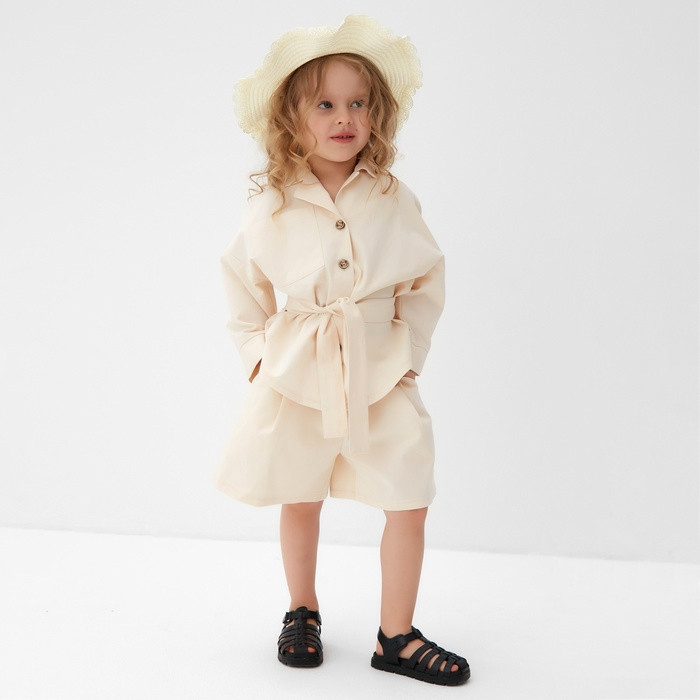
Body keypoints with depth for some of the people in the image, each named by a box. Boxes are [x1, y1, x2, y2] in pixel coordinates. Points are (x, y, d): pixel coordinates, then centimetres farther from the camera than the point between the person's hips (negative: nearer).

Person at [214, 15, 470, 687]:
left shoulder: (394, 201, -3)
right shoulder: (272, 207, -4)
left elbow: (428, 282, 6)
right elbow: (241, 280, 10)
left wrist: (409, 349, -1)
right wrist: (258, 350, 4)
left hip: (381, 372, 0)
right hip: (297, 373, 0)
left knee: (408, 501, -3)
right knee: (299, 500, 13)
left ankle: (396, 636, 15)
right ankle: (302, 610, 38)